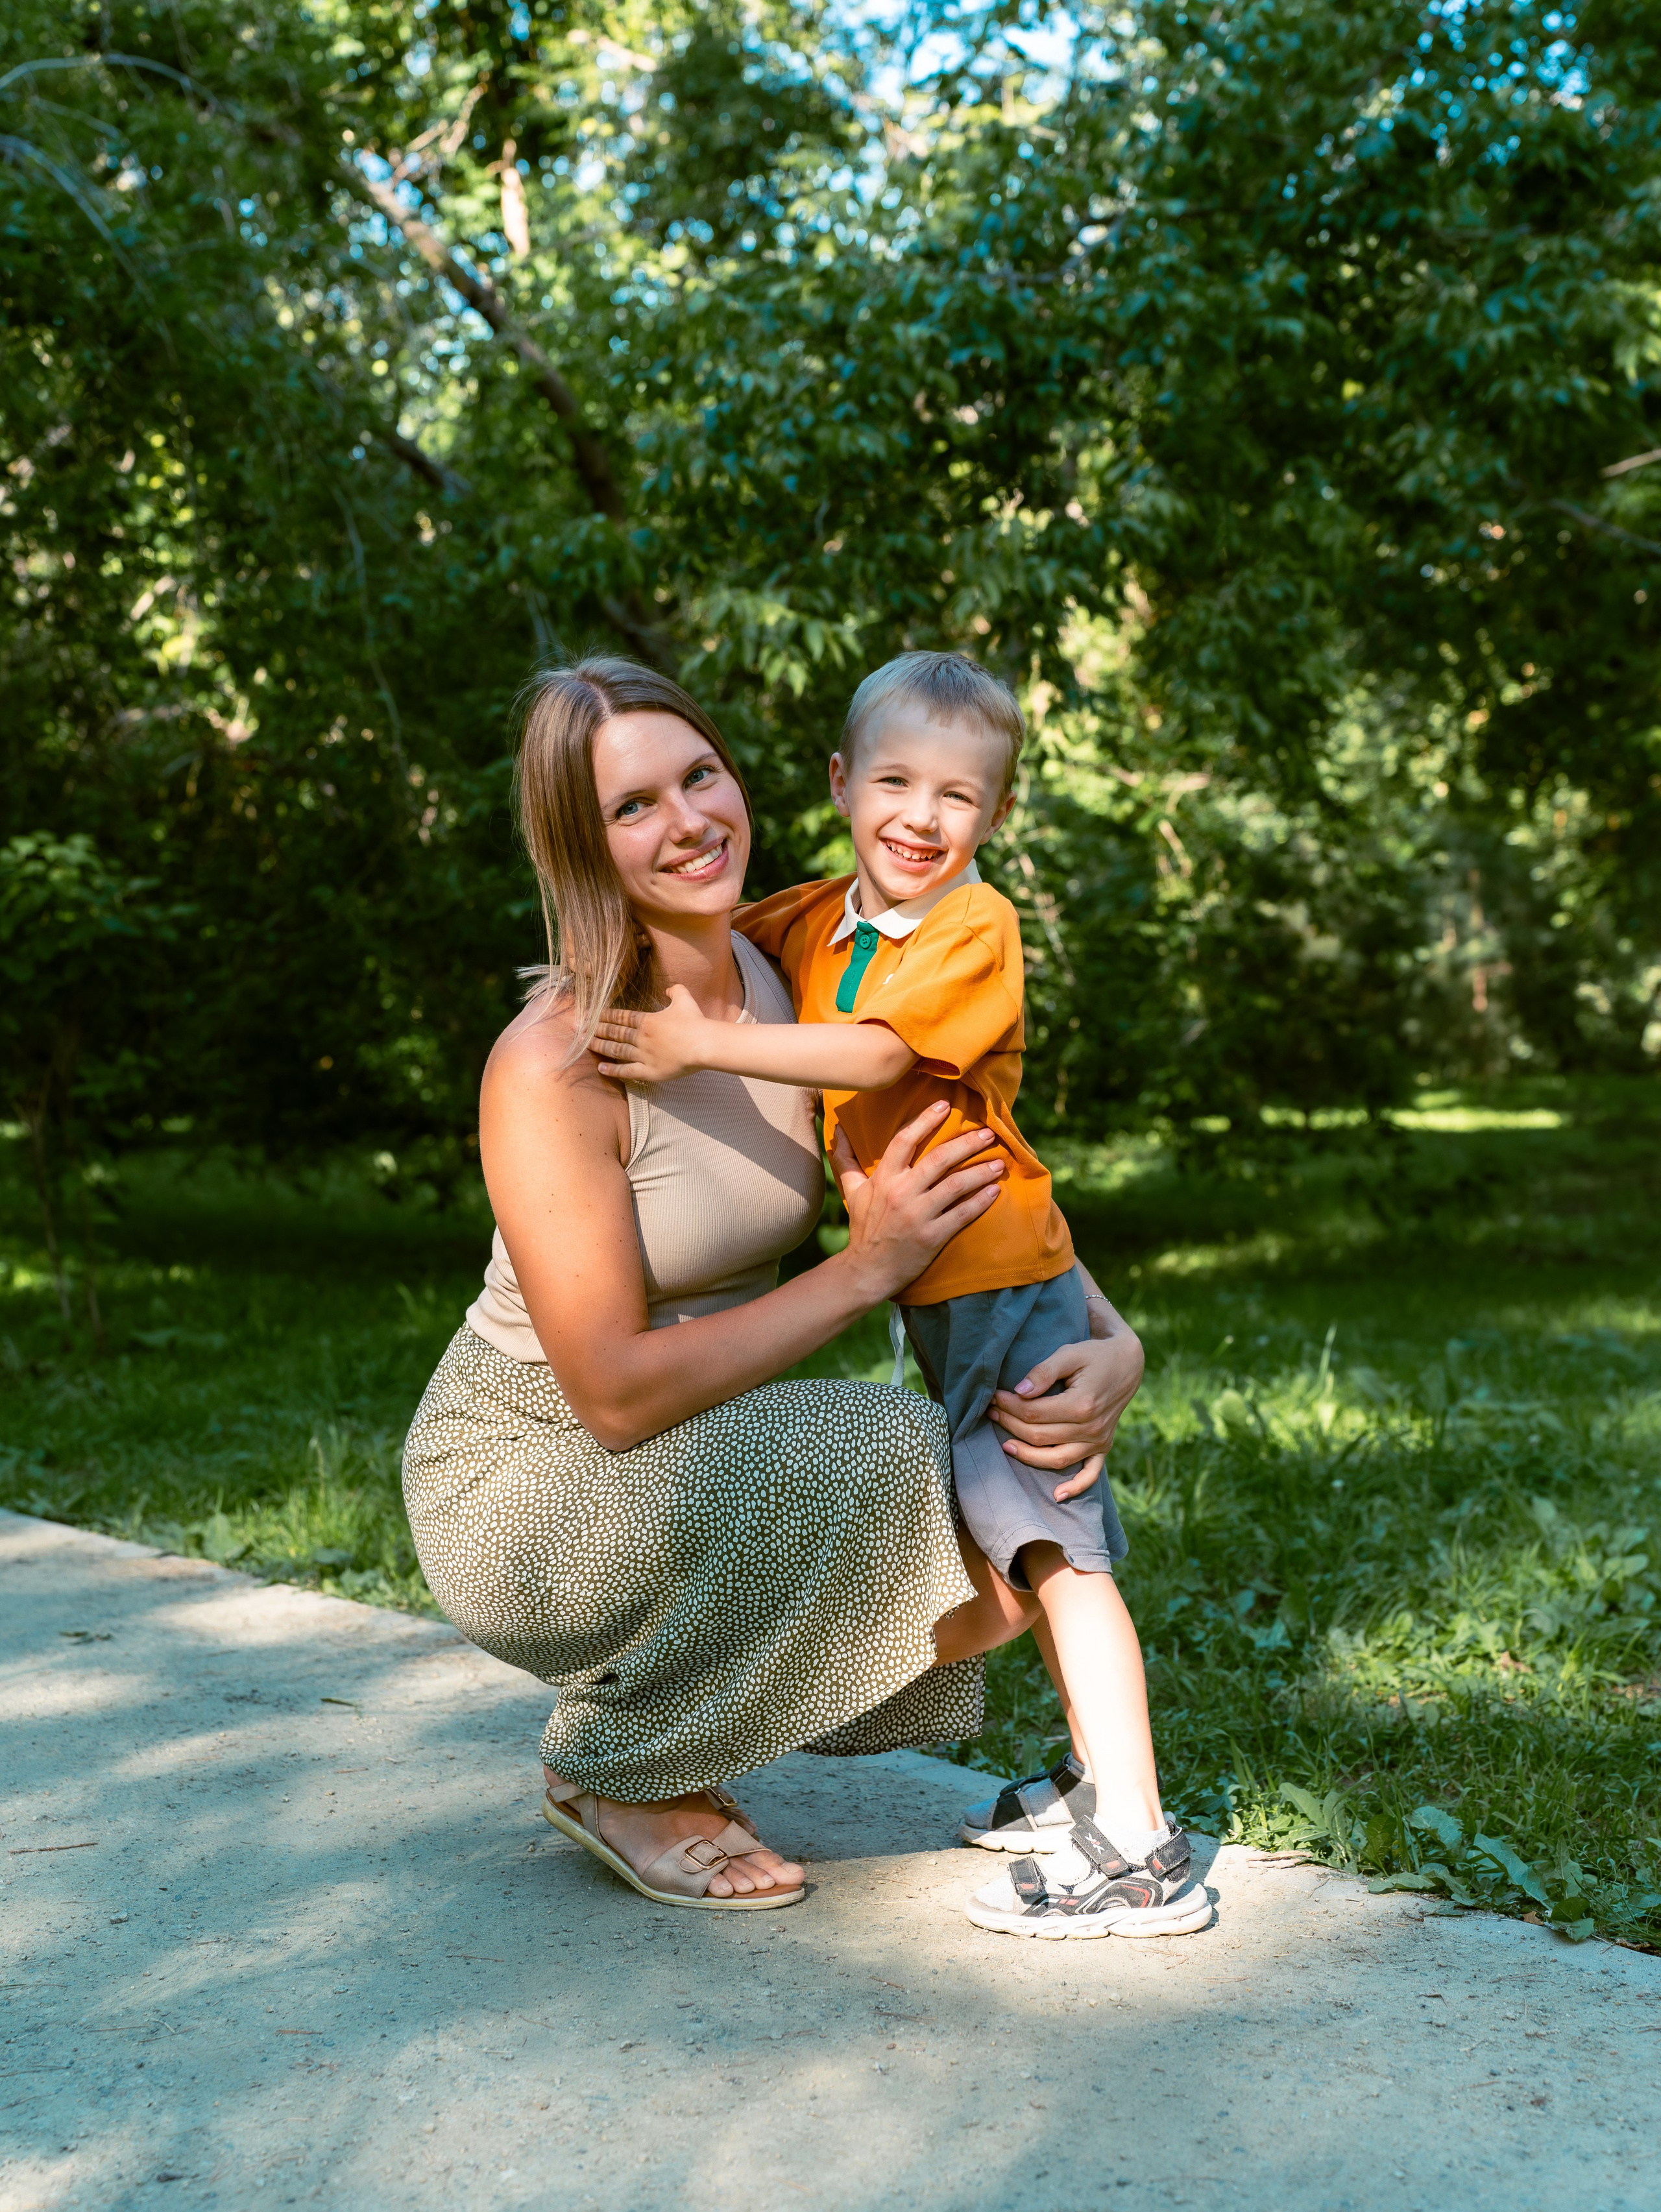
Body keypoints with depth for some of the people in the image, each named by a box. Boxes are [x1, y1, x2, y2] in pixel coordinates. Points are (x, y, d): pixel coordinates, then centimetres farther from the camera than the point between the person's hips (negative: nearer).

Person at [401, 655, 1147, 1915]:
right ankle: (619, 1770, -3)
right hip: (522, 1484, -6)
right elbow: (618, 1395, -25)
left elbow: (994, 1207, 2)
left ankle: (663, 1731, 12)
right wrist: (866, 1269, -24)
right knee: (887, 1462, -26)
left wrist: (1114, 1346, -17)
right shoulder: (553, 1065, -25)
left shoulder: (803, 995, -6)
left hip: (695, 1475, 7)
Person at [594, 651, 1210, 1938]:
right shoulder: (819, 920, 8)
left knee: (1054, 1547, -9)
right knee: (1013, 1541, 18)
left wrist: (706, 1044, -30)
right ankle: (1098, 1777, 33)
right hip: (932, 1296, 9)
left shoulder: (977, 929, -16)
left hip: (1004, 1284, -9)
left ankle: (1139, 1855, -6)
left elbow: (873, 1053, -28)